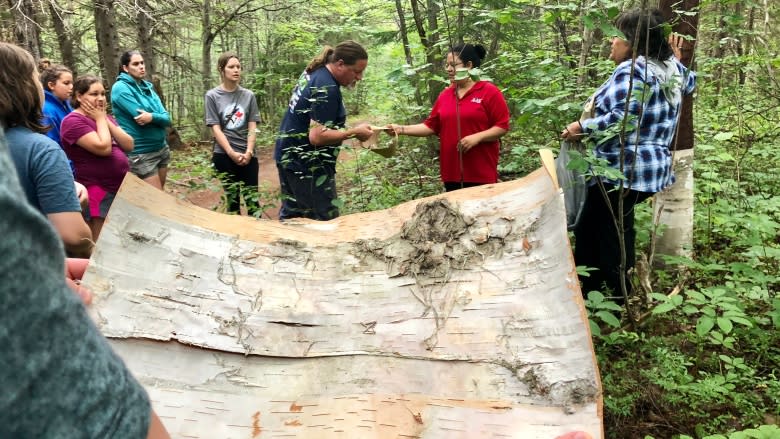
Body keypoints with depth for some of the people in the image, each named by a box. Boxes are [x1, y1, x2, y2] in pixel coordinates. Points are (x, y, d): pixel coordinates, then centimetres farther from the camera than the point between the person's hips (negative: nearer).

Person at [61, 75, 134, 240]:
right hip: (98, 192, -8)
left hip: (121, 189, 8)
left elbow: (129, 145, 2)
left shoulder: (105, 117, 15)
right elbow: (104, 148, -24)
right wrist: (100, 119, -10)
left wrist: (105, 119, -5)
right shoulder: (73, 121, -11)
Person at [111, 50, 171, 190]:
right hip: (141, 153, -7)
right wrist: (159, 116, -8)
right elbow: (140, 117, -20)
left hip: (161, 149, 7)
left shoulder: (148, 87, 9)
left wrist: (152, 117, -20)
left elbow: (167, 119, -2)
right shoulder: (120, 88, -11)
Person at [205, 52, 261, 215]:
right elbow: (215, 128, -4)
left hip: (247, 155, 2)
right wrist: (232, 153, -13)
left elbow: (252, 127, 4)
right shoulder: (212, 96, 0)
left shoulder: (248, 95, 6)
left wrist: (249, 152, -10)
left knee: (252, 199, 1)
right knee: (232, 199, 5)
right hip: (224, 155, -1)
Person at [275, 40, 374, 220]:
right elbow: (317, 136, -26)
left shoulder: (313, 72, 8)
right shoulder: (327, 89, -22)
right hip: (306, 165, -10)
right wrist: (355, 132, -17)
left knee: (291, 217, 16)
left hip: (289, 157, 10)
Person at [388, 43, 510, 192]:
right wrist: (402, 129, 1)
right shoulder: (444, 95, 10)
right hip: (452, 172, 5)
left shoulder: (490, 92, -4)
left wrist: (477, 137, -19)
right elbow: (431, 126, 11)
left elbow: (502, 126, -7)